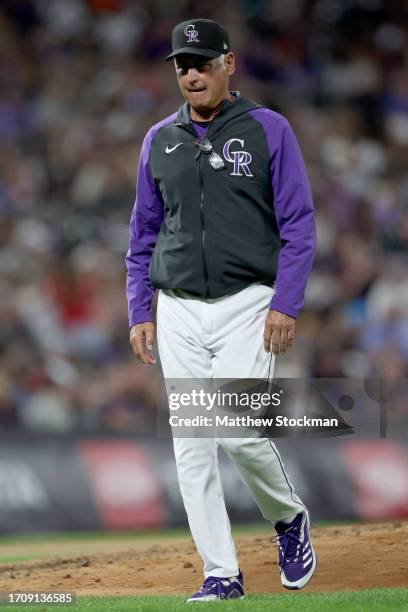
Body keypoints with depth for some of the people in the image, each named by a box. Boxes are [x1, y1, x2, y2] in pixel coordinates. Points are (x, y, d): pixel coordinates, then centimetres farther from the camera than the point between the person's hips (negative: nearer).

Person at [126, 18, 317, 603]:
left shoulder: (269, 130, -2)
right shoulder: (159, 140, 10)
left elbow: (299, 224, -4)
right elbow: (143, 234, 15)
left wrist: (285, 303, -13)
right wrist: (138, 312, 7)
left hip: (247, 305, -4)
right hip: (177, 311, 4)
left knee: (238, 431, -16)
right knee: (190, 445, 0)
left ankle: (289, 517, 13)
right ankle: (222, 575, 6)